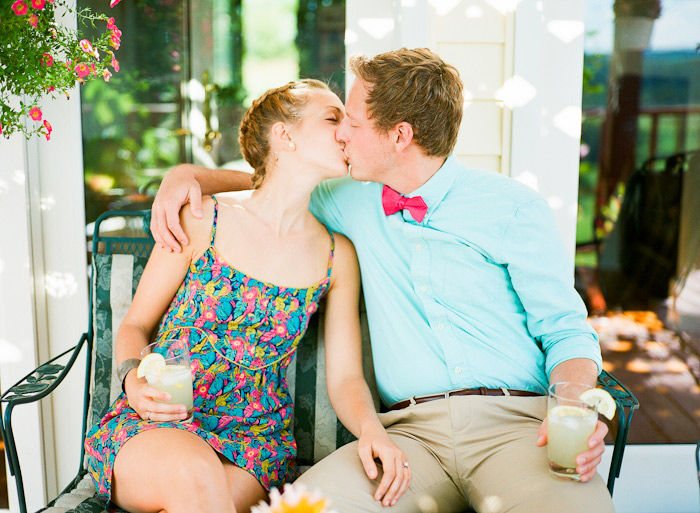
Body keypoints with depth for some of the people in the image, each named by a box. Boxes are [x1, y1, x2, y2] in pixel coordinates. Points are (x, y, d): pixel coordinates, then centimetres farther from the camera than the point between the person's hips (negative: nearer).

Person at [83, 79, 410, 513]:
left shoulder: (338, 255, 3)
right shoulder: (201, 220, -4)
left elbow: (345, 378, 3)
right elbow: (135, 326, 5)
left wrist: (373, 429, -18)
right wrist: (135, 381, -16)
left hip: (254, 441, 2)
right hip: (156, 424, -1)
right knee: (196, 471, -35)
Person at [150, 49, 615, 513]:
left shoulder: (514, 208, 4)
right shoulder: (355, 203, 15)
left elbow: (566, 330, 4)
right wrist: (186, 175, 13)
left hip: (516, 422, -2)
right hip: (414, 431, 3)